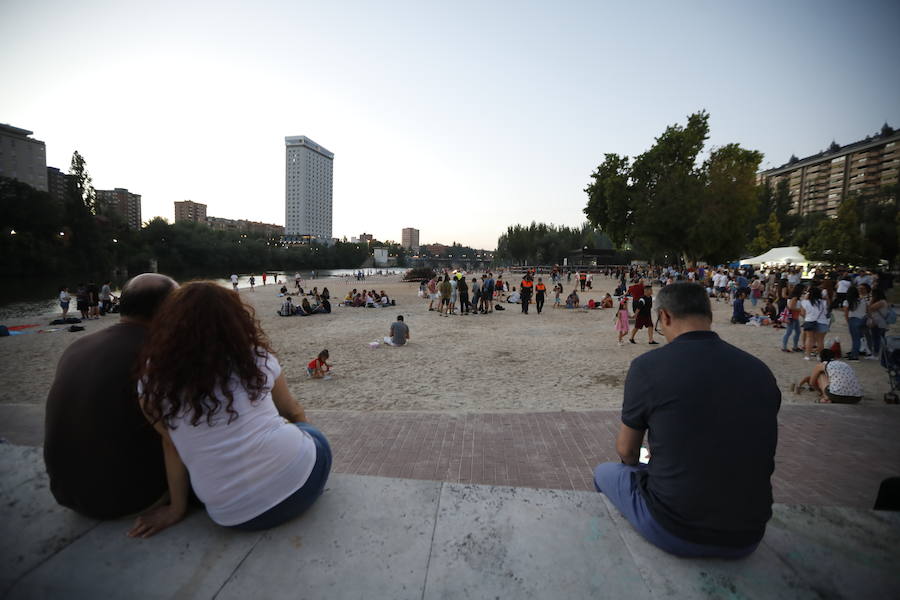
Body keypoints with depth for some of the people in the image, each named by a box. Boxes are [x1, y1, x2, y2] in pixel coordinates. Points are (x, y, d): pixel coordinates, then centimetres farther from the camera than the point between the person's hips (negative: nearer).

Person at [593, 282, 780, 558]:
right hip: (746, 540, 5)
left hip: (673, 534, -4)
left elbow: (626, 452, -4)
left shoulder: (647, 365, -17)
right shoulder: (761, 370, -3)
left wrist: (637, 462, 20)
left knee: (605, 472, 23)